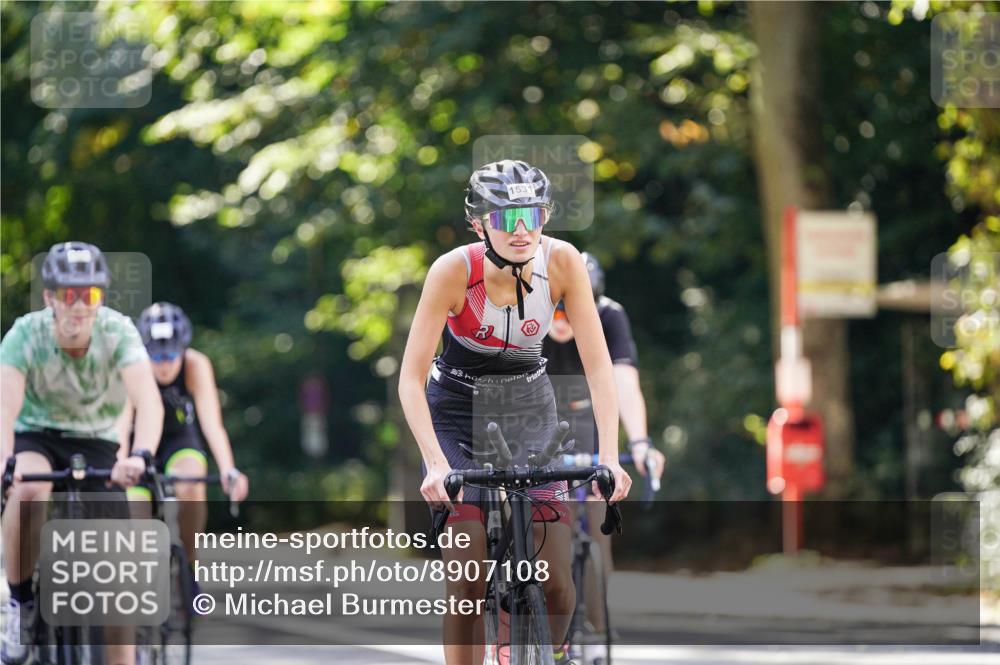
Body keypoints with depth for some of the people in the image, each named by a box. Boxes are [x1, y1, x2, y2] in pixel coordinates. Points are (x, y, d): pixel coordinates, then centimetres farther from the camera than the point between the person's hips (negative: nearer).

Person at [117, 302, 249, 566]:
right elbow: (121, 422, -38)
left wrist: (229, 470, -49)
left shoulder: (195, 365, -27)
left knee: (191, 489, -32)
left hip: (180, 440, 0)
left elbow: (211, 423, -35)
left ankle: (187, 561, -10)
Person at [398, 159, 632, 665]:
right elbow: (410, 378, -25)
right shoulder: (454, 270, -25)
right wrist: (436, 464, -38)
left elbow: (597, 364, -18)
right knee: (468, 584, -15)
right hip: (457, 416, -2)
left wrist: (610, 457, -30)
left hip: (529, 414, 2)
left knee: (556, 587, -8)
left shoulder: (562, 262, -19)